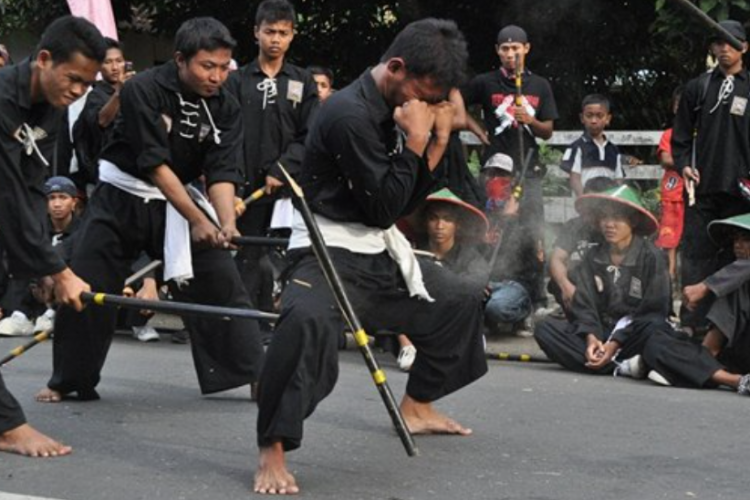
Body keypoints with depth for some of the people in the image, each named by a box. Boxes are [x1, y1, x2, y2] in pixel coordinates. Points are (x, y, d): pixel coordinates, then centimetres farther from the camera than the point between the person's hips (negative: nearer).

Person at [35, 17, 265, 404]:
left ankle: (251, 373, 1)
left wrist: (226, 222, -32)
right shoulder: (143, 90, -21)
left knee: (222, 281, -7)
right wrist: (198, 221, -27)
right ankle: (68, 380, 10)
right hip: (122, 197, -3)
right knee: (84, 287, -7)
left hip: (179, 198, 3)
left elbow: (221, 173, -12)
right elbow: (156, 165, -24)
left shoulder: (224, 108, -7)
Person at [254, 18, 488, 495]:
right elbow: (385, 208, -22)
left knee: (459, 301, 23)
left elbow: (405, 202, 10)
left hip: (378, 252, 10)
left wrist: (437, 143, -2)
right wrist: (414, 141, -20)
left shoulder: (397, 108, 5)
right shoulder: (350, 113, -23)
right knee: (311, 321, -40)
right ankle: (273, 452, -32)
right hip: (331, 253, -9)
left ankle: (417, 406, 40)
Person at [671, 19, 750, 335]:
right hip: (703, 187, 1)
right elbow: (681, 135, 12)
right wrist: (684, 165, -4)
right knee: (697, 253, -2)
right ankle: (692, 321, -1)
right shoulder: (698, 88, 11)